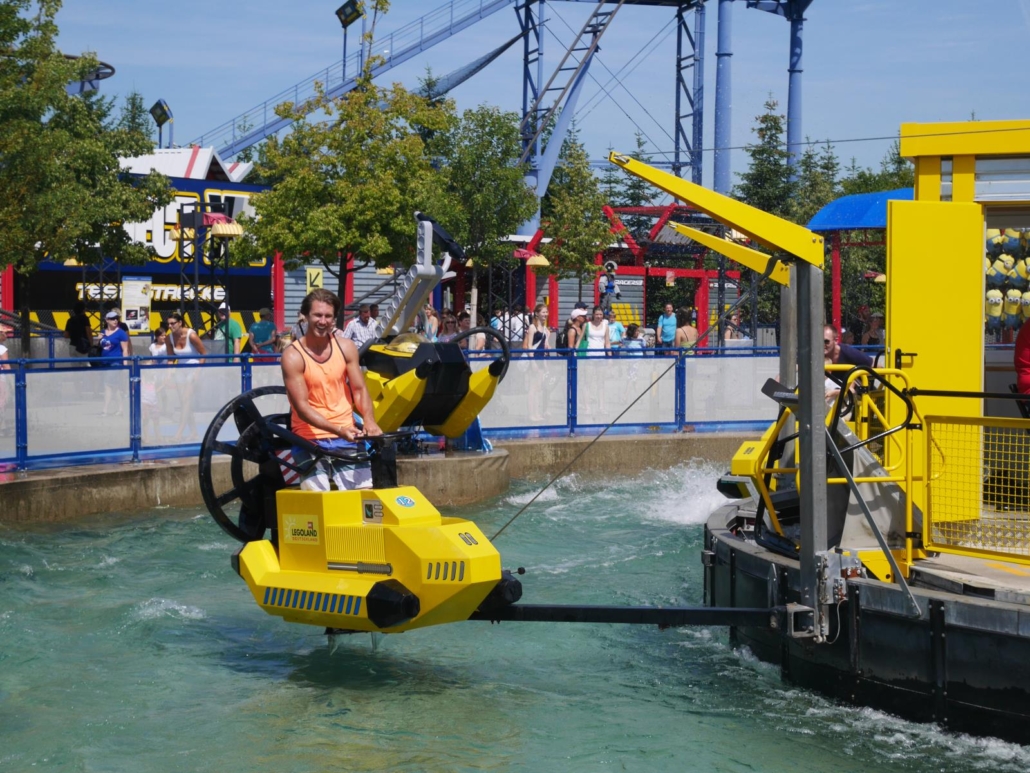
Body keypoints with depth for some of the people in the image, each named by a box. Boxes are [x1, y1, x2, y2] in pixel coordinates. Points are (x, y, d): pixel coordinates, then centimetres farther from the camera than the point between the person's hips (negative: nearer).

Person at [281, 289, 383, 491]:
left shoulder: (346, 347, 4)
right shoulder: (293, 355, -10)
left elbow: (359, 390, 6)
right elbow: (302, 407, -15)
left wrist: (369, 421, -14)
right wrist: (338, 430, -27)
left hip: (346, 437, 4)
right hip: (310, 439, -4)